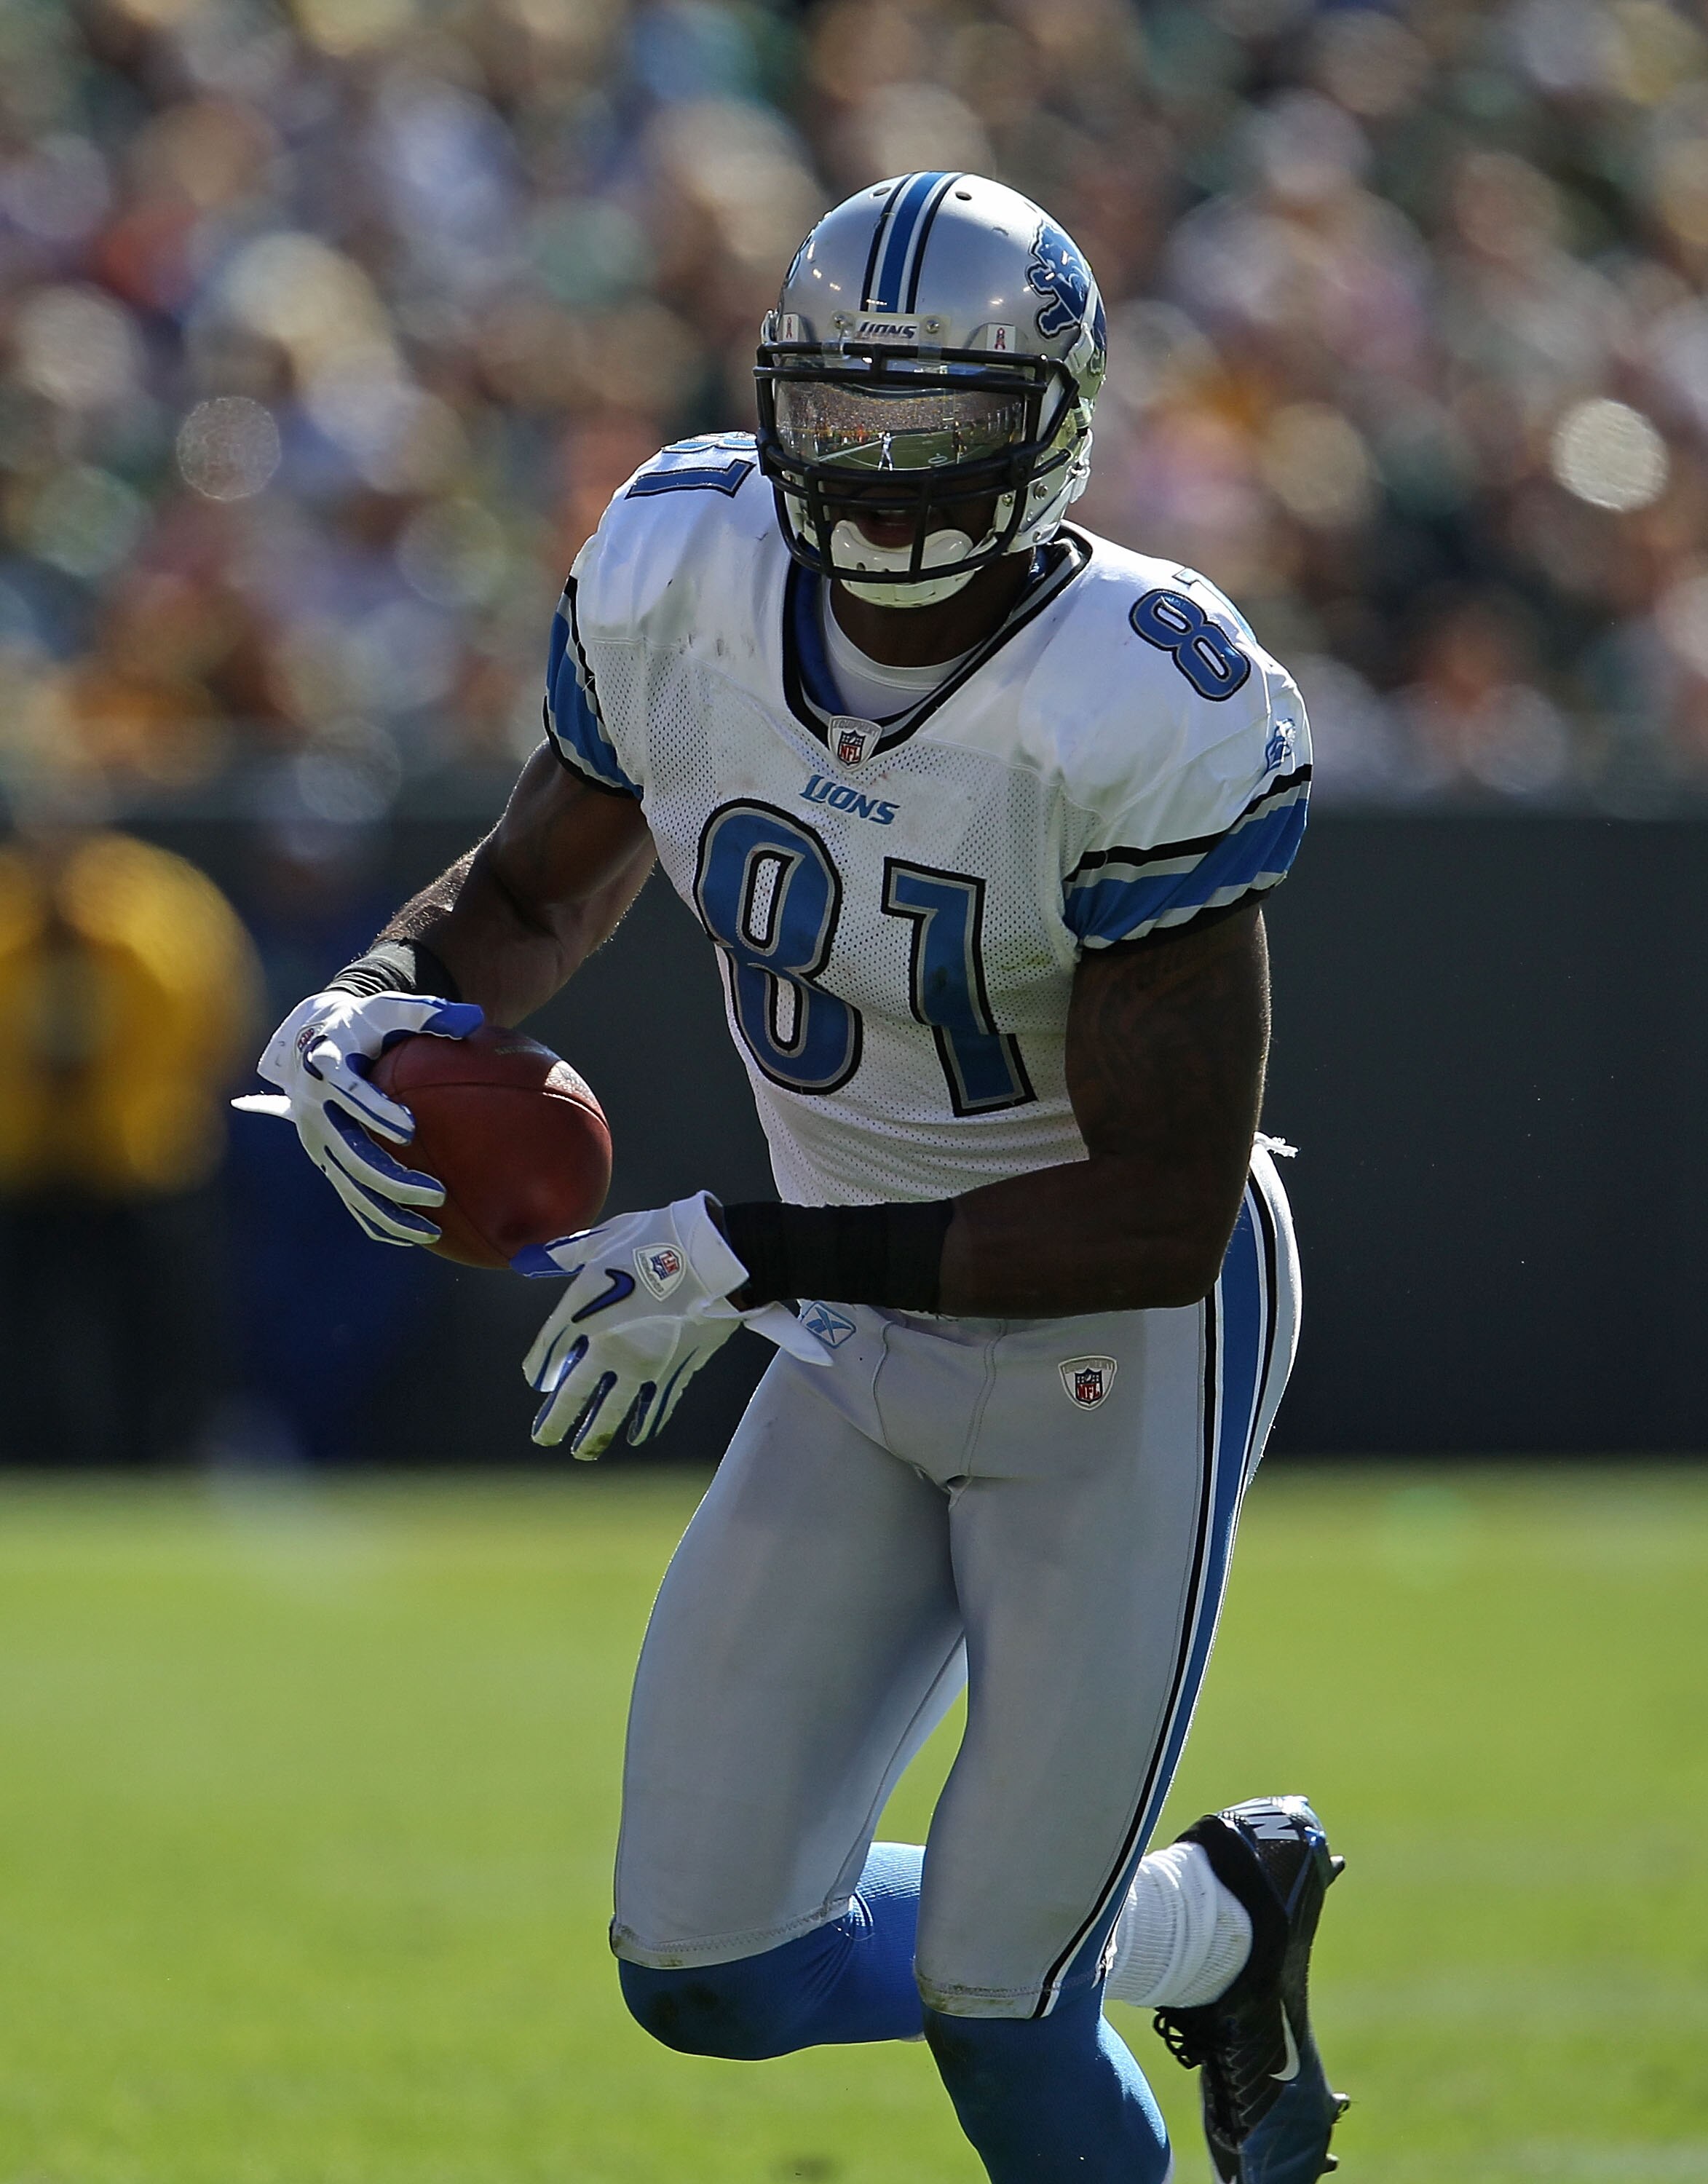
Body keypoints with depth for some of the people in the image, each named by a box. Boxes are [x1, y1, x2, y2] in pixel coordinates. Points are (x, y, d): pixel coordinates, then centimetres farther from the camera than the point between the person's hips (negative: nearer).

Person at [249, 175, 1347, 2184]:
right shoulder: (677, 585, -10)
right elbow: (537, 893, 10)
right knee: (708, 1974, 4)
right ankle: (1216, 1920, 27)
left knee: (990, 1996, -6)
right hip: (864, 1351, 6)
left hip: (1125, 1343, -6)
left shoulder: (1146, 714, -27)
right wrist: (377, 1011, -13)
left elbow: (1162, 1220, -25)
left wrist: (754, 1259, -28)